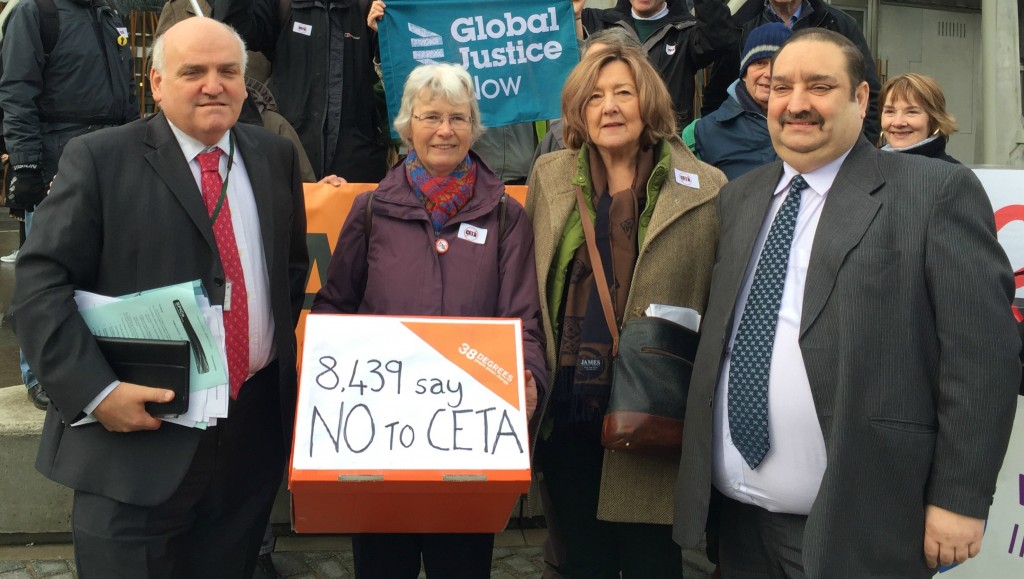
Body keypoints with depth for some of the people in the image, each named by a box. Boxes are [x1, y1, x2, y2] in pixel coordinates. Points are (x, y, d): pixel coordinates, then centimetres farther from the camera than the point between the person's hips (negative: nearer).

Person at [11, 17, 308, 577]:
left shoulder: (275, 156, 7)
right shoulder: (98, 159, -7)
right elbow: (39, 286, -10)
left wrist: (283, 353, 9)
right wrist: (96, 391, -20)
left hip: (257, 426, 5)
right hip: (140, 429, -4)